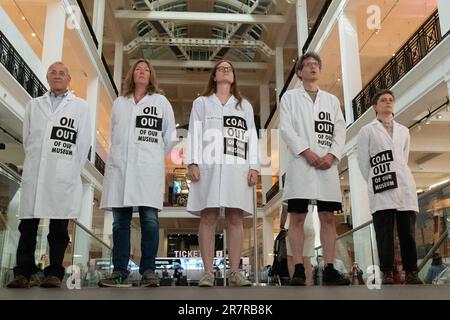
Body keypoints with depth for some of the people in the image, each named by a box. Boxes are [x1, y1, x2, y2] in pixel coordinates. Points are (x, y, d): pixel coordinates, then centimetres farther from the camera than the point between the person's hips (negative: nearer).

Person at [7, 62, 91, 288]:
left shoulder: (80, 107, 8)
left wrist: (73, 171, 0)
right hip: (34, 174, 3)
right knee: (28, 224, 2)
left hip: (63, 176, -3)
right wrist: (33, 163, 11)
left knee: (59, 227, -1)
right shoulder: (33, 105, 17)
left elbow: (84, 143, 3)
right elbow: (27, 138, 17)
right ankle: (23, 272, 7)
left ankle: (54, 273, 4)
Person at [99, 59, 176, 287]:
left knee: (149, 220, -9)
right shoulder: (119, 102, 20)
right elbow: (113, 134, 22)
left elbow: (170, 134, 11)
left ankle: (148, 271, -4)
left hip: (148, 167, -3)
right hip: (120, 166, 3)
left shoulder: (161, 101, 12)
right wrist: (119, 155, 12)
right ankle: (120, 272, 3)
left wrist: (156, 156, 9)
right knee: (120, 221, 0)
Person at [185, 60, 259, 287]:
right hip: (209, 165, -1)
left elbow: (252, 138, 14)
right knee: (208, 218, -7)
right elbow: (194, 133, 9)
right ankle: (208, 272, -6)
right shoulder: (201, 102, 21)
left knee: (235, 219, -4)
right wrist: (192, 162, -5)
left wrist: (254, 167, 1)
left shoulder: (245, 106, 25)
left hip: (237, 167, 2)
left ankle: (234, 272, -3)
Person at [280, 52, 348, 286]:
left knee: (328, 218, -1)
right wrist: (306, 152, -12)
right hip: (300, 162, -3)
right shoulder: (290, 96, 14)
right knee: (297, 217, -6)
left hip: (327, 164, 3)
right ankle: (298, 270, -5)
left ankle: (329, 269, 1)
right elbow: (286, 128, 1)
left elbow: (340, 131, 11)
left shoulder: (332, 100, 22)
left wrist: (331, 155, -7)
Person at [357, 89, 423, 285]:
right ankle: (387, 273, -3)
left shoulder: (403, 131, 22)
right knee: (384, 232, -6)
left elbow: (404, 160, 21)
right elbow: (363, 162, 7)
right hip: (381, 189, -3)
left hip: (405, 185, 3)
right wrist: (375, 182, 5)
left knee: (408, 231, -1)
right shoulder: (367, 131, 11)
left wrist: (398, 177, 13)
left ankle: (411, 272, 3)